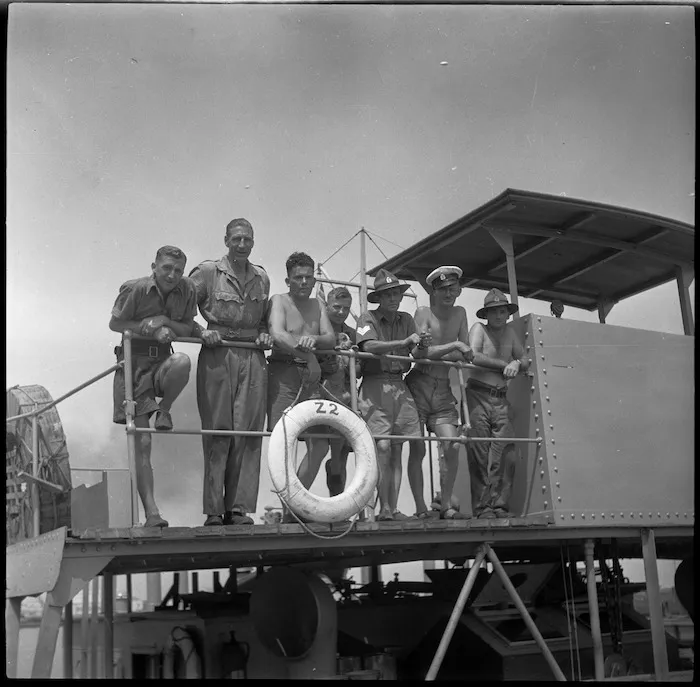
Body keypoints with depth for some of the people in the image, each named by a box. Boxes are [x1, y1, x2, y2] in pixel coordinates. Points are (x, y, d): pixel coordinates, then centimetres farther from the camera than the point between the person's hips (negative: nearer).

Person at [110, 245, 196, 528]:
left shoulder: (187, 289, -1)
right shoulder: (134, 288, -10)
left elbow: (188, 328, 8)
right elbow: (115, 323, 0)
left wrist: (165, 322, -14)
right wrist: (150, 328, -14)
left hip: (162, 359, 3)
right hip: (134, 361, -2)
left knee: (182, 361, -38)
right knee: (142, 442, -7)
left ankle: (164, 409, -8)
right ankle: (151, 514, -2)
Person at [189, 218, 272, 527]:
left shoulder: (261, 278, 14)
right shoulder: (207, 272, 1)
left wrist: (264, 334, 7)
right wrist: (202, 331, -12)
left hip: (253, 358, 4)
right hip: (218, 355, -4)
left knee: (249, 432, 0)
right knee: (217, 432, -4)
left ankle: (240, 508, 6)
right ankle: (213, 511, 3)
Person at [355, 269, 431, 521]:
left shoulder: (406, 319, 17)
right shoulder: (368, 318, 2)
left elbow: (414, 355, 11)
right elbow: (369, 346, -16)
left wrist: (421, 345, -11)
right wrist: (404, 342, -19)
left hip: (400, 386, 5)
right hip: (375, 386, -5)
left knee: (417, 445, -3)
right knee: (383, 446, -12)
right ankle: (385, 508, -8)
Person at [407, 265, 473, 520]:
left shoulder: (460, 313, 12)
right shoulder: (423, 313, -2)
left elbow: (467, 355, 8)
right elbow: (424, 351, -14)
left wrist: (436, 353, -6)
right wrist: (454, 346, -19)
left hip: (443, 389, 4)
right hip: (419, 385, -4)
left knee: (452, 446, -7)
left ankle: (446, 505, 3)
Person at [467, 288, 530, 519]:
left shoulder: (509, 331, 17)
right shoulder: (479, 328, 2)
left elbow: (525, 360, 16)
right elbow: (474, 356, -15)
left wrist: (517, 363, -7)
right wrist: (505, 364, -9)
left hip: (501, 399, 5)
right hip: (478, 396, -5)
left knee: (506, 454, -5)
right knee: (479, 454, -7)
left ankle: (499, 505, 1)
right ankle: (482, 508, -3)